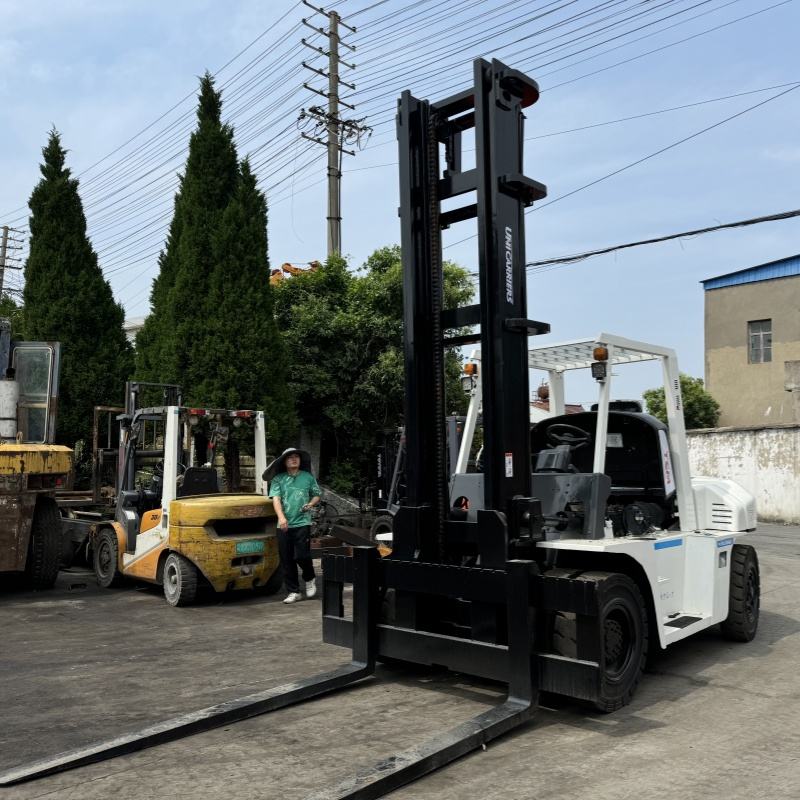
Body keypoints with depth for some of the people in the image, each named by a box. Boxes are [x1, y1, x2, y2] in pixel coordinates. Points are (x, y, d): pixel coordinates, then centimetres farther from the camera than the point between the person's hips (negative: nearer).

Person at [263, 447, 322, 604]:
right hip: (284, 525, 1)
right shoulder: (278, 479, 5)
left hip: (302, 522, -1)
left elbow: (317, 495, 18)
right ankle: (293, 592, 15)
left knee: (301, 555, -11)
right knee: (286, 560, 4)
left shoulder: (308, 477, 9)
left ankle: (310, 579, 20)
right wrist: (281, 517, -20)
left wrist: (311, 504, -3)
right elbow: (276, 499, -5)